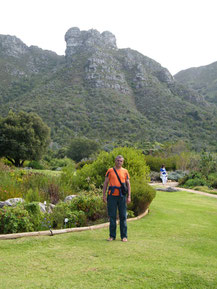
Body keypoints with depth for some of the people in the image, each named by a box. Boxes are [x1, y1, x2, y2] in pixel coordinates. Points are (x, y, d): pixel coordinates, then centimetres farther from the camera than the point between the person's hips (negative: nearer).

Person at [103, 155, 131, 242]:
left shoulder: (125, 171, 8)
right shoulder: (110, 171, 6)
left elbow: (128, 184, 9)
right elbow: (105, 183, 6)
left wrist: (129, 196, 1)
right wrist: (104, 195, -2)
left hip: (122, 196, 1)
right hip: (112, 196, 0)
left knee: (123, 216, 3)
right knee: (112, 216, 3)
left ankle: (124, 236, 11)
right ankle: (112, 236, 12)